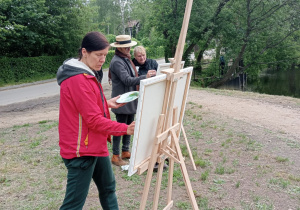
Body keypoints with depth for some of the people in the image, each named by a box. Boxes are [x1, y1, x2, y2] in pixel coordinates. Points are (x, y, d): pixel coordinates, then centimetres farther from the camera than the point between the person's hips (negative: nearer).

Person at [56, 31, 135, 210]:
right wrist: (126, 129, -21)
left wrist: (107, 103, 7)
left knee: (108, 186, 23)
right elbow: (94, 120, -23)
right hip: (81, 150, -10)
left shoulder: (89, 74, 10)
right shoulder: (78, 80, -22)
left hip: (96, 145, 10)